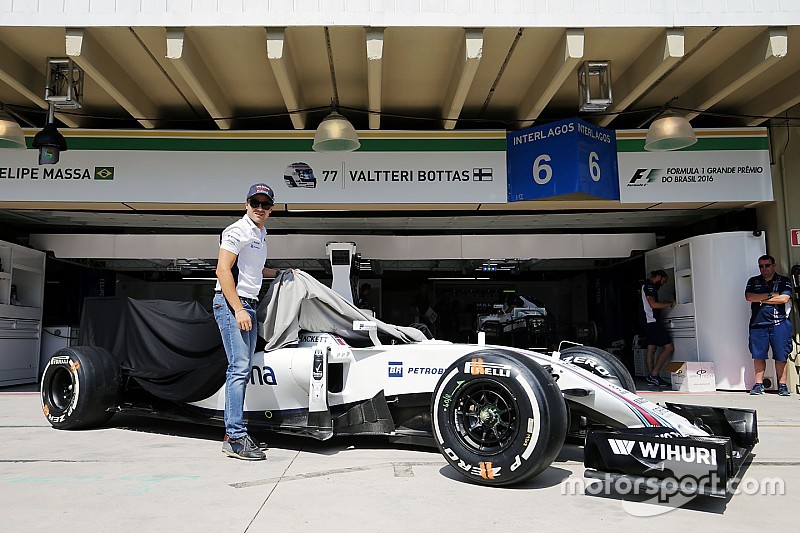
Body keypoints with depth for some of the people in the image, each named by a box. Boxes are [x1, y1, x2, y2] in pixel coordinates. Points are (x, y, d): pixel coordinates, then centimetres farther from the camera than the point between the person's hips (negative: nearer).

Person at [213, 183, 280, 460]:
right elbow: (223, 270, -16)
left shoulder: (261, 234, 21)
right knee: (239, 367, -14)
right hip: (231, 303, -9)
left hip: (249, 305, 10)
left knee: (242, 370, 9)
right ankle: (236, 437, -11)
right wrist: (238, 310, -21)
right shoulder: (238, 230, -8)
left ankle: (232, 434, 16)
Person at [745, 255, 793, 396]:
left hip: (779, 324, -2)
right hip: (758, 324, 2)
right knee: (758, 355, 2)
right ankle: (759, 385, 8)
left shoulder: (784, 281, 8)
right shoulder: (753, 281, 14)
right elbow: (748, 297, -3)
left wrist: (761, 299, -5)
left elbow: (784, 298, -9)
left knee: (781, 356, 0)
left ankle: (782, 385, 8)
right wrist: (771, 295, -7)